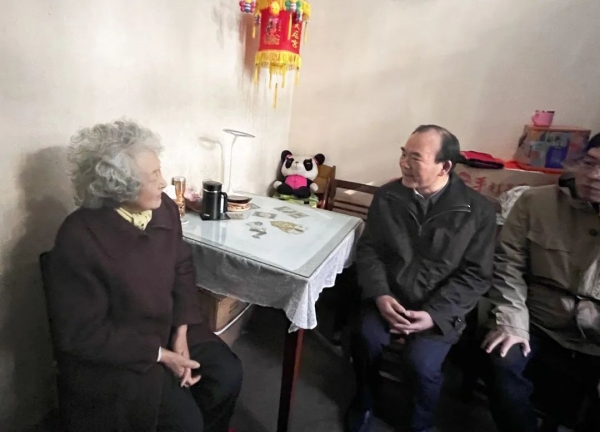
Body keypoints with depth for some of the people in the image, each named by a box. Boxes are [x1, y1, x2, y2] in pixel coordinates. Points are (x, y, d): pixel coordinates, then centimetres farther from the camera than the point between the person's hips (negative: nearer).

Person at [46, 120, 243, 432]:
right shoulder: (79, 239, -25)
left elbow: (182, 268, 2)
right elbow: (81, 333, -19)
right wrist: (158, 354, -19)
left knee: (228, 374, -5)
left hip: (168, 328, 6)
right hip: (109, 352, -5)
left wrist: (181, 331, -9)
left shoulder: (164, 208, -8)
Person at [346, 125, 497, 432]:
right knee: (367, 338, -24)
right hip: (389, 297, 2)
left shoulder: (478, 211, -6)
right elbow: (368, 249, 1)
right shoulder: (386, 196, 0)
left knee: (422, 363, -23)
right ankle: (363, 404, 10)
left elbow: (476, 275, -6)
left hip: (440, 308, -1)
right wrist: (380, 295, -15)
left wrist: (434, 314, -17)